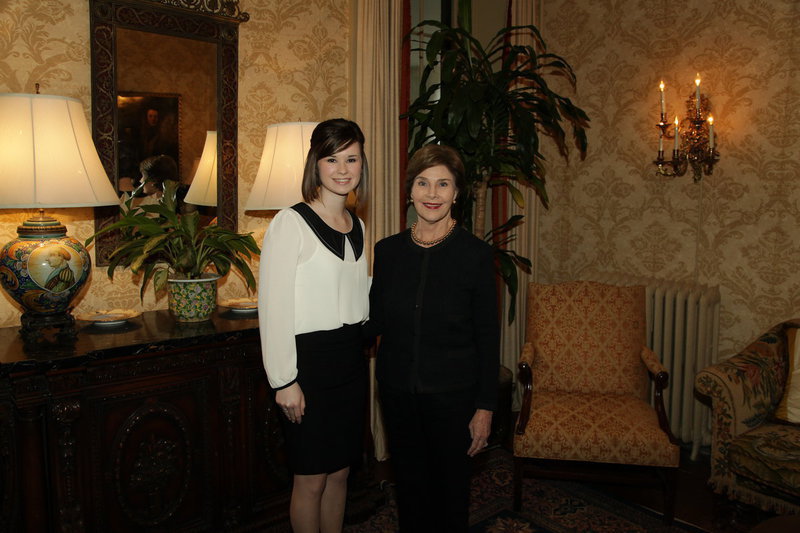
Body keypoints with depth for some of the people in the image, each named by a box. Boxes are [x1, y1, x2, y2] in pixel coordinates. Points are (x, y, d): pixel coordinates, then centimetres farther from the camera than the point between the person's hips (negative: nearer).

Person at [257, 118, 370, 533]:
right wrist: (285, 381, -16)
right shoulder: (291, 223, -12)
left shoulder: (357, 226, 10)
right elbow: (273, 308, -15)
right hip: (309, 360, -6)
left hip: (351, 359, 7)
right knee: (311, 479, 7)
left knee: (340, 470, 17)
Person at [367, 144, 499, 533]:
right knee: (408, 484, 18)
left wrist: (485, 407, -8)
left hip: (452, 394, -3)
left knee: (450, 486, 13)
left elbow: (487, 337, -7)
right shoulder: (387, 251, -1)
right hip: (397, 389, 3)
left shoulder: (476, 254, -9)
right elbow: (375, 322, 7)